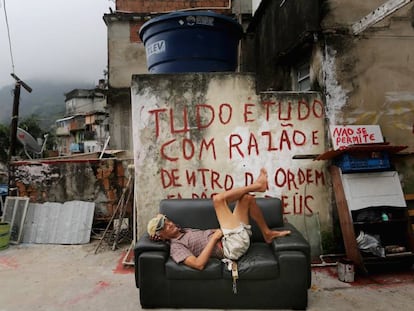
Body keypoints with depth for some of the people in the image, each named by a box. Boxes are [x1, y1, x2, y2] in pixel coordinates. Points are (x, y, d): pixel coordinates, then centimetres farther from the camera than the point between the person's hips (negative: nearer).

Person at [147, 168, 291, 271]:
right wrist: (215, 237, -21)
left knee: (248, 198, 13)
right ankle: (256, 185, 5)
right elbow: (198, 264, -25)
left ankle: (267, 233, 16)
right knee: (218, 199, -14)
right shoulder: (176, 247, -9)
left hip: (233, 238, 9)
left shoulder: (184, 231, 20)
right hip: (233, 246, -9)